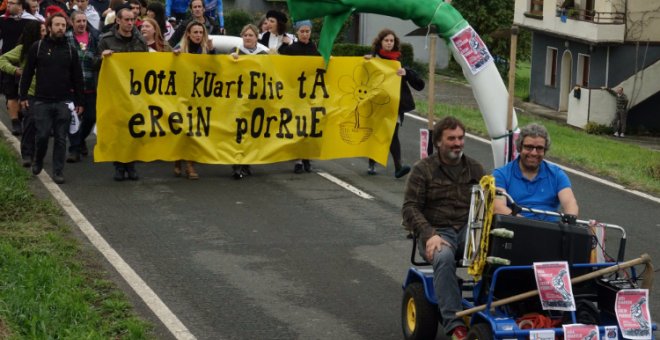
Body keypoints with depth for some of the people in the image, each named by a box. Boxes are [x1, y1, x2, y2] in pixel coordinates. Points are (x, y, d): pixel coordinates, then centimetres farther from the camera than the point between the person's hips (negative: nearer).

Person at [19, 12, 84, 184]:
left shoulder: (70, 50, 6)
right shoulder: (38, 47, 1)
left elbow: (77, 78, 8)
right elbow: (27, 73, 4)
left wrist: (79, 102, 6)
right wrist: (23, 96, -1)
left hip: (64, 102, 1)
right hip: (42, 101, -1)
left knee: (61, 138, 1)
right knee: (42, 135, -2)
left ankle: (58, 171, 8)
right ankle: (38, 162, 24)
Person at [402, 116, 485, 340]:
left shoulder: (475, 169, 18)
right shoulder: (423, 169, 6)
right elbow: (410, 208, -1)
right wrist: (429, 235, -17)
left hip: (469, 229, 3)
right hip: (436, 231, -3)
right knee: (444, 257, -38)